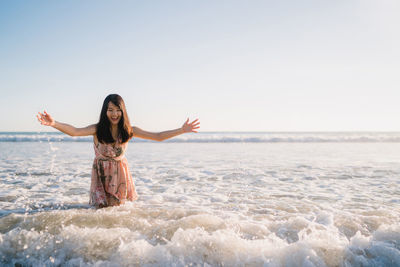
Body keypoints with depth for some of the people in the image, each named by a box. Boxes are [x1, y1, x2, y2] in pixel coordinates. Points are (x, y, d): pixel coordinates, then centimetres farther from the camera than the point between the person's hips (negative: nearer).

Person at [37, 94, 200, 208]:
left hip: (120, 173, 2)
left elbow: (158, 137, -8)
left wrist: (181, 130, -15)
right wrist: (53, 124, -48)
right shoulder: (98, 129, -15)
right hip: (102, 174, -2)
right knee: (103, 209, 0)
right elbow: (74, 131, -30)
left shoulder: (129, 131, -9)